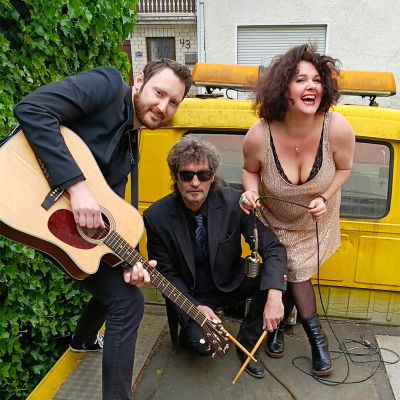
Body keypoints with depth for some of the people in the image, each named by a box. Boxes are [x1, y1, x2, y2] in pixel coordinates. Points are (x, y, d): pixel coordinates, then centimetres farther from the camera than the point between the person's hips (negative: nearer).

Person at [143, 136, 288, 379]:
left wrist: (274, 296, -35)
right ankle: (188, 333, 14)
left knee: (276, 277, -22)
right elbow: (166, 273, -9)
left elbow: (273, 248, -20)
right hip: (189, 296, -1)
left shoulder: (234, 203, -20)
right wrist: (195, 307, -23)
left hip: (231, 284, 2)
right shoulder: (156, 217, -19)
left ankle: (247, 343, 1)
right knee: (203, 343, -26)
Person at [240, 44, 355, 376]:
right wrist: (250, 192, -29)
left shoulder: (338, 128, -31)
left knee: (293, 273, 13)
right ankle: (316, 336, 36)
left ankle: (277, 323, 45)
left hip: (316, 221, 1)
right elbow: (250, 170, -8)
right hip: (276, 220, -1)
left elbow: (344, 168, -9)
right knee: (295, 273, 9)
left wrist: (324, 198, -24)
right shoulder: (259, 136, -32)